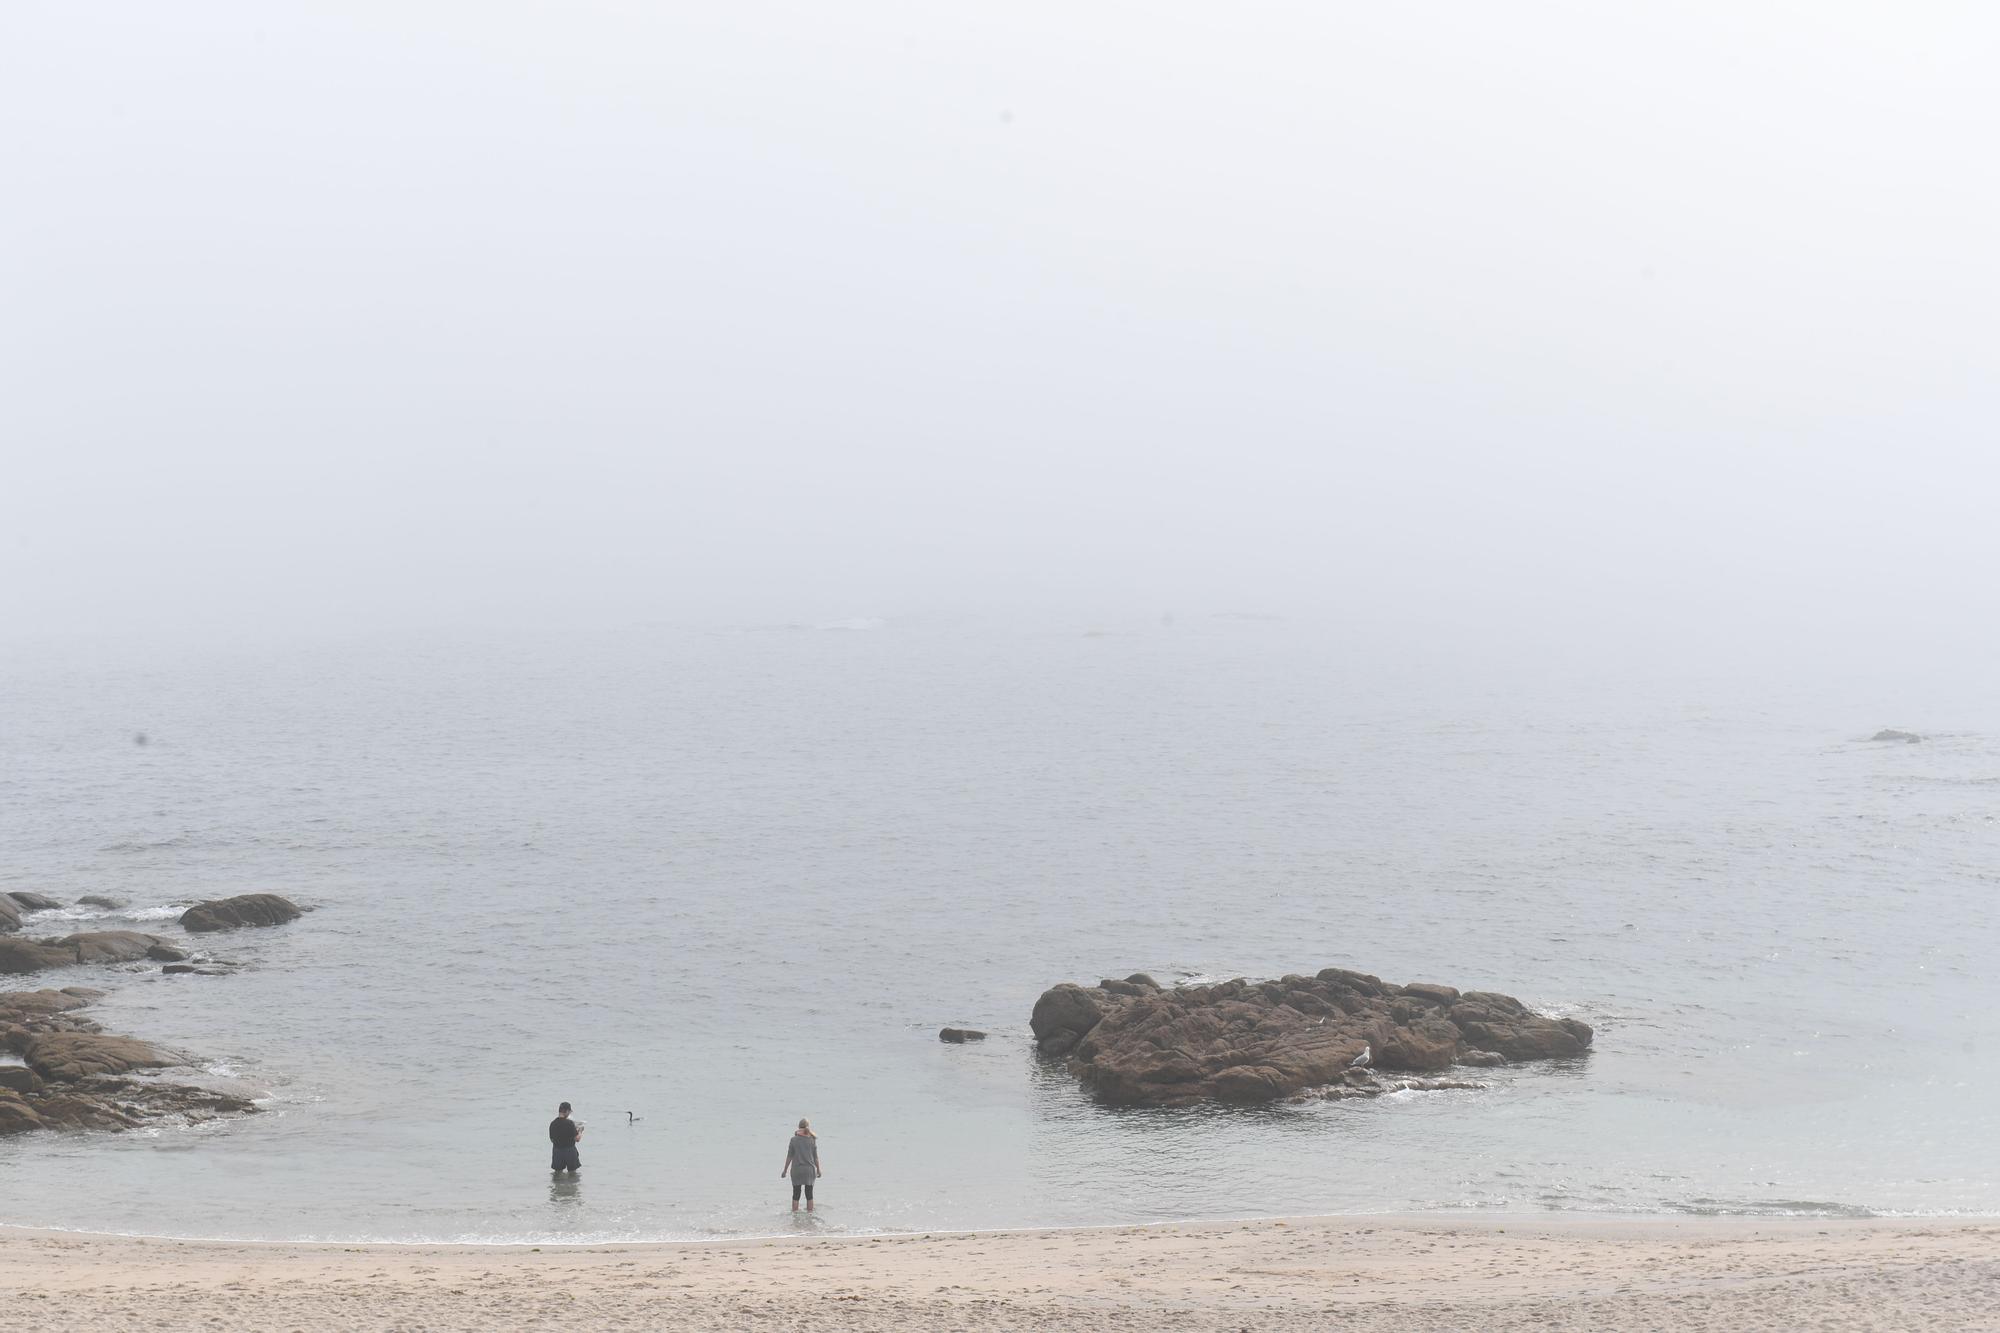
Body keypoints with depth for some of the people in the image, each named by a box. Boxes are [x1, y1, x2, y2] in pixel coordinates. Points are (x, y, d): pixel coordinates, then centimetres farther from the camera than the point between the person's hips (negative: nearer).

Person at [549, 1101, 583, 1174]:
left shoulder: (552, 1124, -3)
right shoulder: (569, 1123, -17)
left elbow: (552, 1140, 9)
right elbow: (577, 1138, -15)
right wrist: (580, 1131, 7)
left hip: (557, 1151, 4)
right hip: (569, 1150, -4)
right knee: (572, 1172, 9)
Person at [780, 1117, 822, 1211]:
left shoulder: (794, 1140, -6)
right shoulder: (812, 1140, -2)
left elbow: (789, 1157, -4)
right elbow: (816, 1157, 2)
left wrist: (785, 1170, 4)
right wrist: (818, 1169, 13)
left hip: (797, 1170, -1)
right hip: (809, 1170, 1)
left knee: (796, 1195, 5)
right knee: (809, 1194, 9)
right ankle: (810, 1213, 10)